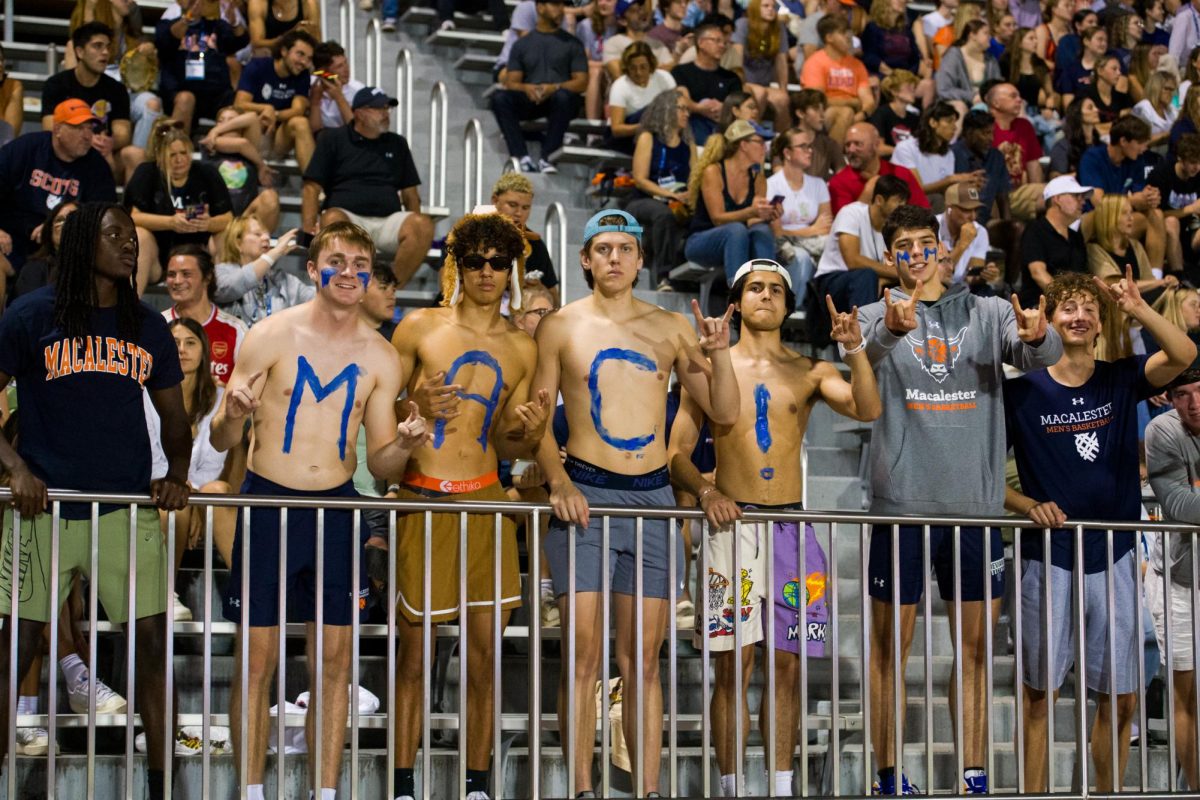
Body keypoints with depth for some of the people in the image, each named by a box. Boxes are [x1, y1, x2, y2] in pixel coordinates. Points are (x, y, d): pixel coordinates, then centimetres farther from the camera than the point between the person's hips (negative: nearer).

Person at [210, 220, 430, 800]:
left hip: (337, 508, 2)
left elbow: (379, 464, 8)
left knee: (334, 658, 4)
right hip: (268, 502, -2)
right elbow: (221, 441, -1)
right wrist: (234, 415, -24)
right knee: (256, 659, -1)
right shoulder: (272, 335, -4)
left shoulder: (381, 358, 4)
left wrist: (403, 444, -14)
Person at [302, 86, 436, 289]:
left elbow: (410, 192, 22)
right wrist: (308, 229, -10)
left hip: (388, 221, 3)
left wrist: (415, 229, 5)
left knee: (424, 225, -30)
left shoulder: (397, 144, 24)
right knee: (332, 220, -39)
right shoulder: (334, 139, 13)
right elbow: (312, 188, 6)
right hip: (347, 216, -3)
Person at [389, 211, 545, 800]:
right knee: (411, 656, 1)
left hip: (484, 501, 3)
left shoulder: (521, 349, 11)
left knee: (485, 656, 4)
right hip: (419, 501, -3)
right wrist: (417, 409, -15)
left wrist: (530, 432, -5)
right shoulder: (419, 328, 1)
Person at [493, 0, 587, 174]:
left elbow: (581, 82, 3)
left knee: (563, 96, -37)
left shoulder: (572, 43, 13)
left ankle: (547, 158, -35)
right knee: (499, 98, -27)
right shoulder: (522, 44, 17)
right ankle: (523, 158, -34)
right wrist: (526, 88, -15)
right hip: (529, 100, 2)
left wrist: (555, 88, -16)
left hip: (560, 101, -2)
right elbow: (511, 82, 9)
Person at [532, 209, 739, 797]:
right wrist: (558, 482, -12)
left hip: (653, 495, 2)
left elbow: (724, 413, 10)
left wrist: (718, 353, -6)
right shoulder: (561, 326, 4)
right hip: (585, 494, -2)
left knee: (643, 660, 5)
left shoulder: (671, 328, 10)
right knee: (584, 653, -6)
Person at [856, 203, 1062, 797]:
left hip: (976, 502, 2)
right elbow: (867, 350, -20)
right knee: (890, 645, 2)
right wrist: (893, 328, -43)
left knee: (976, 645, 8)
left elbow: (1043, 355, -7)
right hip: (902, 502, -2)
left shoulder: (988, 313, 9)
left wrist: (1039, 336, -32)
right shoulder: (879, 315, 4)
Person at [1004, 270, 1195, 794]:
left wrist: (1138, 309, -24)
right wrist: (1028, 505, -12)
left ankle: (1105, 793, 18)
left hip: (1114, 556, 2)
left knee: (1121, 696, 5)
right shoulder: (1022, 392, 0)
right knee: (1039, 690, 2)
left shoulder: (1121, 381, 5)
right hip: (1048, 558, -2)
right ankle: (1033, 794, 10)